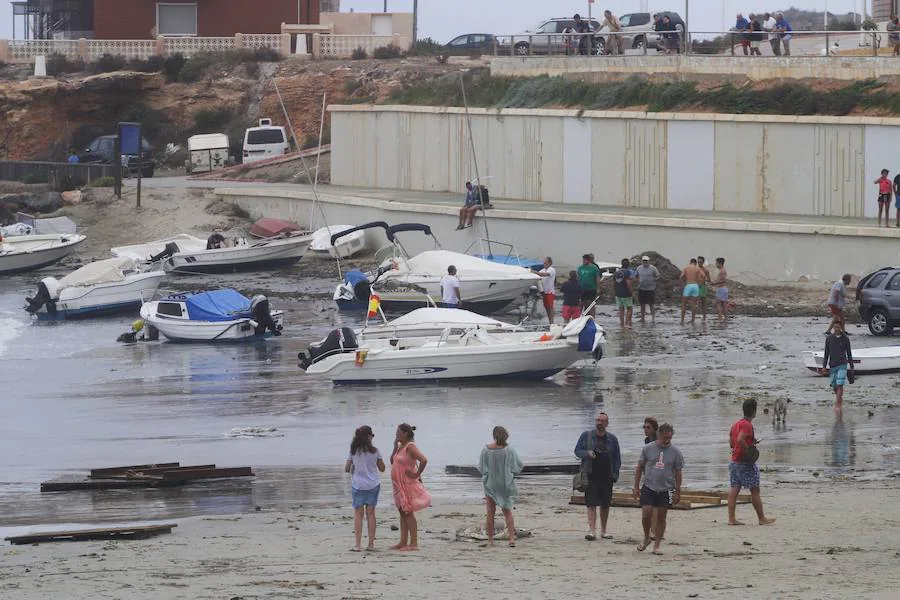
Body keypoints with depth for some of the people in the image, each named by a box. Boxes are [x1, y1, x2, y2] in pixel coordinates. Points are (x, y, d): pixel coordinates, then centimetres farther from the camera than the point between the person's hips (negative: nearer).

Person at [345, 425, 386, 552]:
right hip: (373, 485, 1)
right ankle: (371, 544, 7)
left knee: (358, 514, 2)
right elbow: (382, 469, 3)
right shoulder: (375, 451, -5)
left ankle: (358, 545, -3)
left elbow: (346, 469, -1)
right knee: (371, 513, 7)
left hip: (358, 486, -1)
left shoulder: (353, 451, -4)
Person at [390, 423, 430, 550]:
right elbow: (392, 461, 18)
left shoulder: (410, 447, -16)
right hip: (400, 486, 10)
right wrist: (395, 447, 7)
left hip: (408, 484, -10)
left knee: (408, 513, -7)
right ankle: (403, 542, 16)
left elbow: (424, 460, -28)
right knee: (402, 513, 12)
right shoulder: (400, 447, 12)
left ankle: (414, 543, -5)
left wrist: (417, 474, -19)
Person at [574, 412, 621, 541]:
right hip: (590, 476, -2)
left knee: (605, 505, 10)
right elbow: (577, 451, 6)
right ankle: (592, 531, -13)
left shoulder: (612, 439, 8)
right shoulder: (586, 436, 3)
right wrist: (587, 453, -16)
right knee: (591, 505, -10)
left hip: (606, 477, 2)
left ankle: (603, 531, 22)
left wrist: (615, 475, 0)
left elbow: (617, 458, 10)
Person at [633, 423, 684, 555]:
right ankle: (646, 538, 17)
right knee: (646, 514, -9)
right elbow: (639, 468, 7)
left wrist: (677, 492, 5)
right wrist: (636, 487, 4)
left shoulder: (675, 452, 1)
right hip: (649, 488, 0)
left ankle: (657, 545, 12)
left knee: (661, 517, 3)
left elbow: (678, 473, 7)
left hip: (666, 489, 0)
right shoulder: (648, 449, 1)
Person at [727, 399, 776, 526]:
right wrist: (748, 450, -19)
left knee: (734, 490, 5)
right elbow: (740, 439, -31)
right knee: (755, 491, 0)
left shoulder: (736, 424, 12)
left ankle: (731, 518, 2)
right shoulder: (747, 425, -16)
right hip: (746, 463, -8)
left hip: (734, 462, 8)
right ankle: (762, 518, 5)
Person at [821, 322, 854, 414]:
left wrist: (851, 367, 9)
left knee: (840, 385, -14)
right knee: (834, 386, 9)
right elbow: (826, 353, 6)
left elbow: (849, 354, 7)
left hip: (842, 365, -2)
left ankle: (838, 404, -11)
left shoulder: (845, 339, 0)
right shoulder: (829, 339, 3)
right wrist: (824, 366, 1)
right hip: (832, 366, 2)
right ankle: (840, 399, 36)